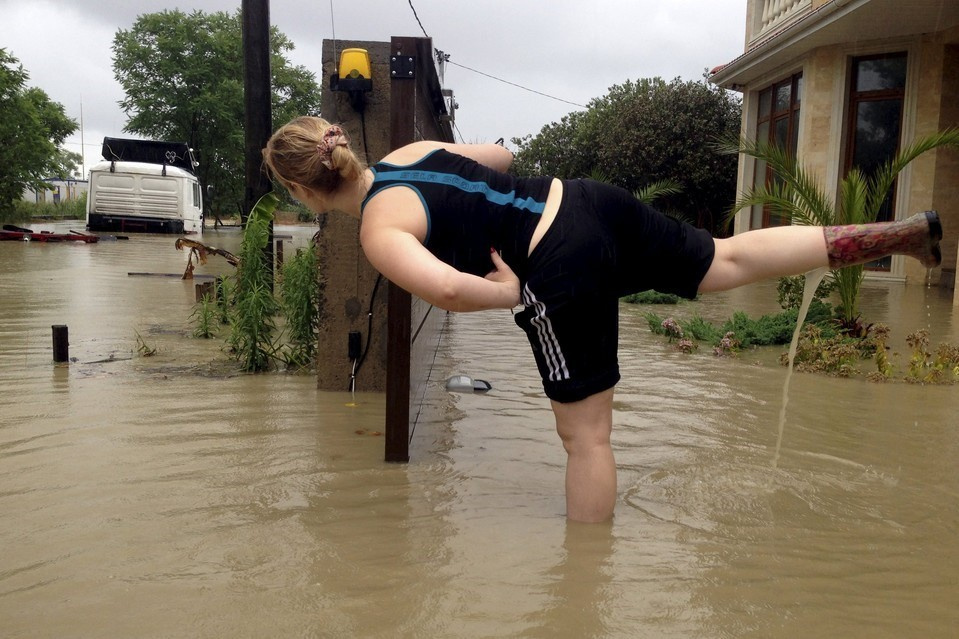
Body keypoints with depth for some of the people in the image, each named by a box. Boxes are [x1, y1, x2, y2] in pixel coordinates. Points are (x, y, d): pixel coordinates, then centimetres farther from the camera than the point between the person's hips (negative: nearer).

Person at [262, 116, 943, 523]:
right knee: (729, 261, 20)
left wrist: (508, 294, -9)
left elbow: (447, 289, -26)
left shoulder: (377, 230, -8)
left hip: (562, 273, -7)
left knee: (585, 434, 5)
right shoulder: (410, 149, 13)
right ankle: (902, 231, 23)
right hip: (589, 200, 7)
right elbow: (504, 155, 26)